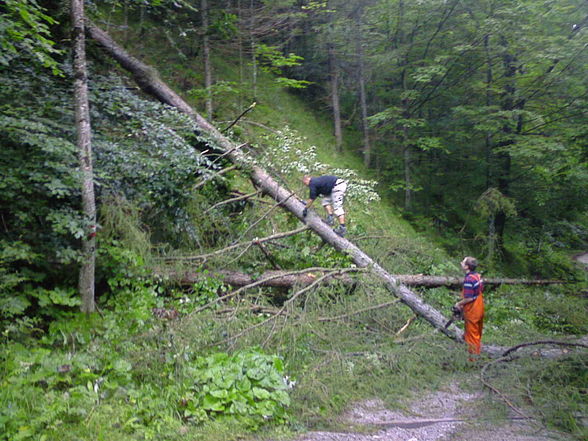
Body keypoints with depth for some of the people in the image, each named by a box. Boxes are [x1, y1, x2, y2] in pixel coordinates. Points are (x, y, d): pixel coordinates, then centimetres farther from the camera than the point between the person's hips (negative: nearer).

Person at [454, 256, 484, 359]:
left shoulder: (468, 279, -26)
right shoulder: (478, 276, 1)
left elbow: (468, 298, -25)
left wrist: (459, 304, -8)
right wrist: (463, 302, 13)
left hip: (472, 312, -9)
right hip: (479, 309, 9)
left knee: (472, 336, 4)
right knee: (477, 334, 21)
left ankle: (473, 358, 14)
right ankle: (477, 352, 35)